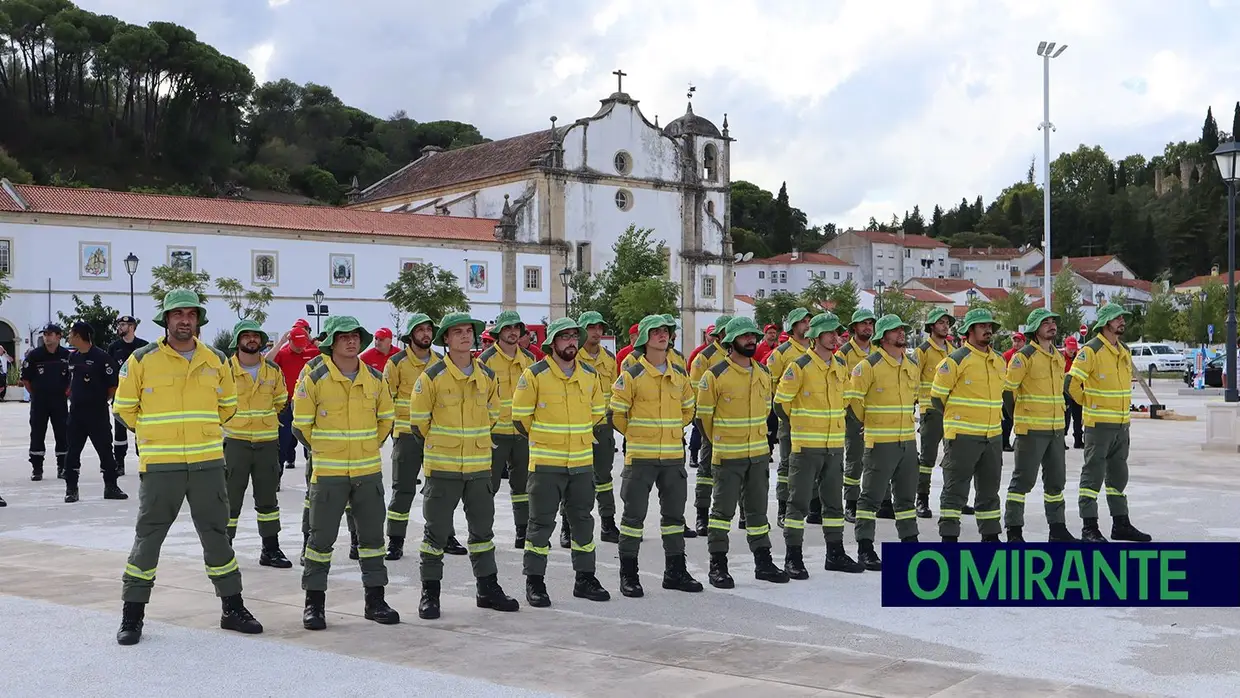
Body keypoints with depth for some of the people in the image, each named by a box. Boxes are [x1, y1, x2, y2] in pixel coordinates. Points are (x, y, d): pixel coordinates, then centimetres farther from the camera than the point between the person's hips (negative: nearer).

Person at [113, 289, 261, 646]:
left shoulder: (215, 361, 7)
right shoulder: (142, 360, -3)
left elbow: (228, 405, 19)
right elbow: (125, 408, 6)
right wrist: (154, 435, 10)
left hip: (208, 463, 3)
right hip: (159, 465, -2)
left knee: (217, 534, 9)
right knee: (148, 537, 2)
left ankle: (233, 608, 20)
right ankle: (132, 614, 14)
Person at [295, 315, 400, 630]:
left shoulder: (375, 379, 4)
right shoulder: (314, 379, -8)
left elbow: (387, 418, 18)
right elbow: (301, 424, -1)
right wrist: (321, 450, 8)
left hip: (369, 471, 4)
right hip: (328, 473, -4)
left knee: (372, 535, 8)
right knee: (322, 537, 1)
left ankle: (375, 600, 18)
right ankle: (314, 602, 12)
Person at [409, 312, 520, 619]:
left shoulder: (487, 377, 4)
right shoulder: (431, 377, -10)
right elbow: (418, 420, -2)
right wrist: (439, 444, 8)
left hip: (479, 465, 4)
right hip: (442, 467, -4)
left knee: (483, 528, 12)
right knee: (436, 530, 2)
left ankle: (488, 589, 24)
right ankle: (430, 593, 12)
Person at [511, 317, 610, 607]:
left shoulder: (589, 375, 6)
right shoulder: (535, 375, -9)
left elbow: (598, 412, 20)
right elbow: (520, 415, -2)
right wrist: (542, 439, 8)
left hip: (582, 463, 5)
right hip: (546, 463, -5)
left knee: (582, 520, 12)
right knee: (541, 522, 0)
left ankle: (585, 579, 23)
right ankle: (534, 582, 9)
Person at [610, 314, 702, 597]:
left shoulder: (679, 374, 8)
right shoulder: (632, 375, -8)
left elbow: (688, 409, 22)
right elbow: (616, 412, -3)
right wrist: (636, 435, 6)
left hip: (673, 455, 5)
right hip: (640, 456, -5)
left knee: (674, 512, 12)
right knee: (634, 513, -1)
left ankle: (675, 571, 23)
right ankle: (628, 574, 8)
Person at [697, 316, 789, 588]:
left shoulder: (764, 374, 7)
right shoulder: (715, 376, -11)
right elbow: (704, 413, -3)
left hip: (759, 453, 6)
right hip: (727, 455, -6)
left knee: (758, 508, 13)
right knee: (723, 509, -1)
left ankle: (763, 562, 22)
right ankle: (718, 566, 6)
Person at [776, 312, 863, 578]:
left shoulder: (841, 365, 8)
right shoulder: (799, 367, -12)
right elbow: (780, 402, -7)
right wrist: (798, 425, 4)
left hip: (835, 444, 7)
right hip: (806, 446, -7)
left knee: (834, 501, 14)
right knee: (799, 502, -3)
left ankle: (835, 554, 25)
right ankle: (793, 558, 4)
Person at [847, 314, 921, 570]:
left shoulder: (913, 365, 9)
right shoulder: (869, 366, -12)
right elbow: (853, 398, -7)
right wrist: (867, 422, 5)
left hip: (908, 441, 7)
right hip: (880, 442, -7)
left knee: (906, 495, 16)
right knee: (872, 495, -2)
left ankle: (910, 542, 27)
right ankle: (865, 549, 3)